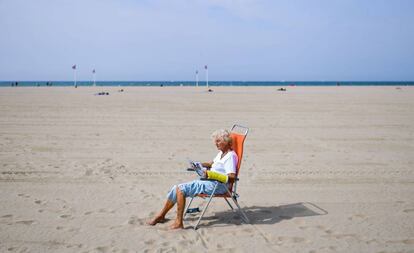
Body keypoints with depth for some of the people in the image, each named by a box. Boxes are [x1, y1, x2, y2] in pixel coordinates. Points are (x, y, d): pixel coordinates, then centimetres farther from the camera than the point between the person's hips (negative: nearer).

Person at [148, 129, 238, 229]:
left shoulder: (231, 156, -12)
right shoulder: (221, 153, 18)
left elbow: (232, 178, -23)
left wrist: (211, 174, -28)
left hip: (218, 185, -10)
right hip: (209, 181, 10)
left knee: (181, 189, -20)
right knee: (177, 188, 3)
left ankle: (178, 222, -13)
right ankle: (161, 215, 17)